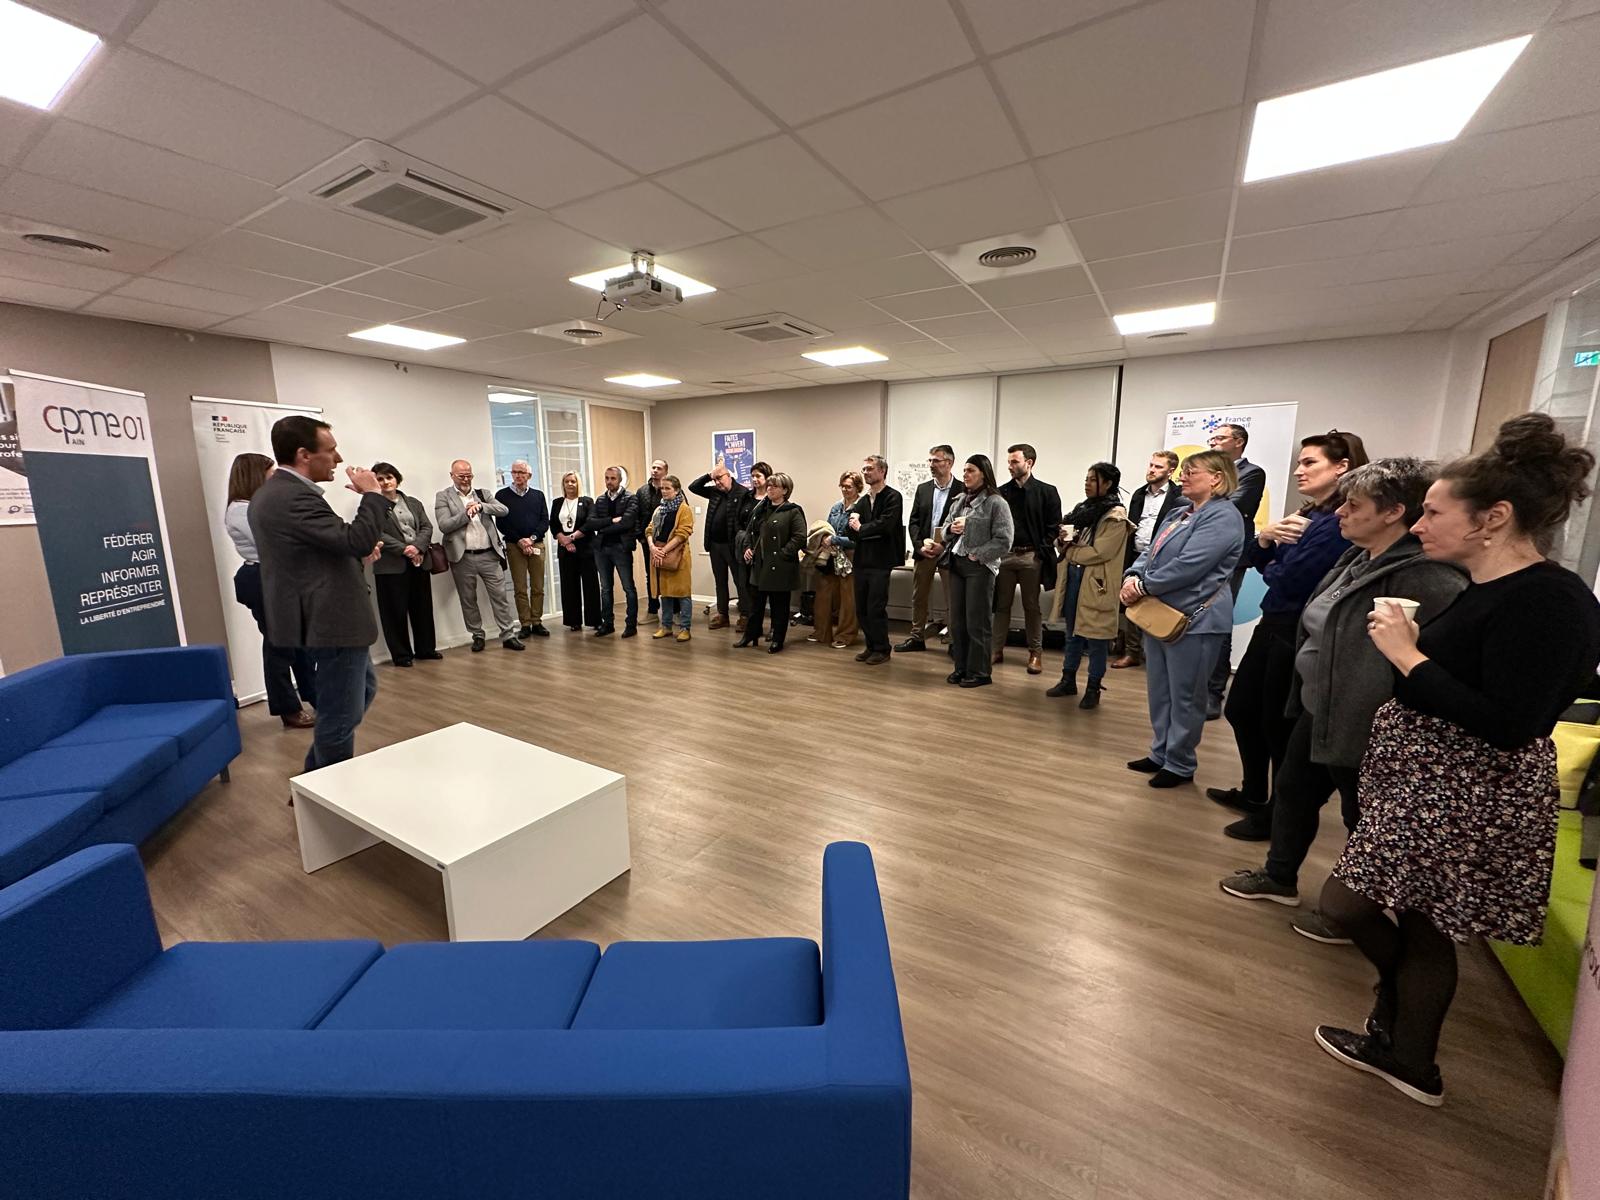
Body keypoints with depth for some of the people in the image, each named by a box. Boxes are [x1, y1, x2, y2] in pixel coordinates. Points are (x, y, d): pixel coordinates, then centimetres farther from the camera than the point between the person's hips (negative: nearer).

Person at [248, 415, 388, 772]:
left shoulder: (271, 492, 12)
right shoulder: (294, 497, -22)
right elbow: (357, 541, -27)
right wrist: (372, 495, -15)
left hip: (321, 617, 11)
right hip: (330, 620, -11)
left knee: (363, 689, 24)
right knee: (340, 714, 2)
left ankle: (316, 778, 33)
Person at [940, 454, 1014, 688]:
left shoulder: (996, 503, -7)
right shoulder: (958, 501, 13)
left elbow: (1004, 541, -13)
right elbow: (943, 532, 17)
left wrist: (977, 555, -15)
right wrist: (951, 528, -5)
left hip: (979, 567, -6)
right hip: (956, 564, 7)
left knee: (977, 622, 1)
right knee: (957, 621, 11)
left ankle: (979, 672, 12)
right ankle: (960, 667, 22)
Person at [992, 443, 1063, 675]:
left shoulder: (1047, 491, -1)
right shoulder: (1002, 492, 7)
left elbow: (1054, 526, -3)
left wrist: (1041, 552, -10)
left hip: (1031, 556, -3)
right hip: (1005, 555, 3)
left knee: (1031, 606, 6)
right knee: (1001, 604, 7)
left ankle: (1036, 652, 16)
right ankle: (997, 649, 15)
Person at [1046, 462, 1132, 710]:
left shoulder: (1115, 516, -11)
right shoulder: (1084, 509, 13)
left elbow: (1100, 552, -19)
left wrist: (1069, 552, -8)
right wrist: (1065, 539, -3)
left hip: (1096, 583, -8)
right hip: (1074, 577, 8)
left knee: (1095, 638, 2)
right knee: (1072, 633, 16)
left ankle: (1093, 688, 14)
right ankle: (1068, 680, 27)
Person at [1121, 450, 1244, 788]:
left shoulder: (1222, 516, -14)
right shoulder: (1180, 514, 16)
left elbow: (1189, 566, -23)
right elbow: (1151, 553, 13)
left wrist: (1143, 587, -15)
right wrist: (1132, 576, -7)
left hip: (1194, 619, -9)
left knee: (1184, 697, 2)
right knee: (1158, 691, 16)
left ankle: (1180, 765, 16)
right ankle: (1160, 753, 30)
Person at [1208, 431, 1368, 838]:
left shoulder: (1341, 520, -18)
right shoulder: (1307, 513, 11)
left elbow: (1290, 580, -25)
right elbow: (1252, 557, 9)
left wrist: (1270, 570, -3)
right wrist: (1266, 535, -11)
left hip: (1298, 635, -10)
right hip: (1272, 626, 10)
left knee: (1279, 727, 4)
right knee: (1240, 710, 19)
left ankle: (1279, 816, 24)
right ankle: (1254, 794, 37)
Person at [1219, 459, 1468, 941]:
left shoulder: (1428, 577, -24)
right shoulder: (1357, 559, 6)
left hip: (1366, 726, -9)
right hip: (1318, 711, 9)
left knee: (1364, 820, 11)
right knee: (1292, 790, 20)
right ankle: (1280, 876, 40)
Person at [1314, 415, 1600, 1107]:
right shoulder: (1487, 591, 7)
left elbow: (1507, 726, -26)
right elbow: (1455, 681, 10)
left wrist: (1407, 655, -23)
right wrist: (1408, 648, -2)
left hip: (1466, 804, -9)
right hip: (1428, 789, 9)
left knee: (1344, 902, 3)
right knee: (1421, 926, 19)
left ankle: (1398, 1023, 33)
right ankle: (1409, 1058, 37)